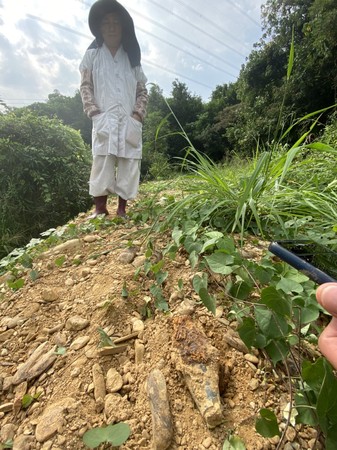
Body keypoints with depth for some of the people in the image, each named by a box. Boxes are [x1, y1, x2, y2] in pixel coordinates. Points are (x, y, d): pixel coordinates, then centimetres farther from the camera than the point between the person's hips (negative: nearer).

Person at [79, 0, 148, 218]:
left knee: (129, 164, -5)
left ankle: (122, 208, 2)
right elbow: (85, 87, 9)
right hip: (104, 120, -1)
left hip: (130, 122, 2)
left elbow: (143, 91, 15)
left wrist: (138, 113, -1)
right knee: (102, 163, -11)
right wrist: (94, 111, -6)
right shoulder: (92, 55, 16)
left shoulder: (132, 58, 20)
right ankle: (100, 208, -5)